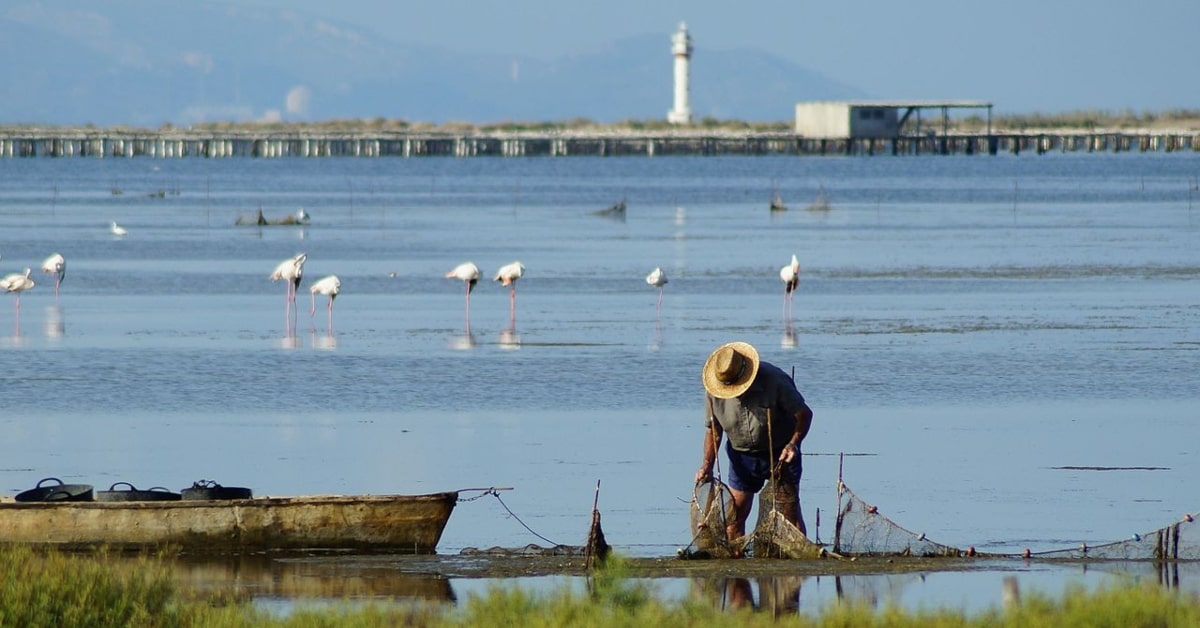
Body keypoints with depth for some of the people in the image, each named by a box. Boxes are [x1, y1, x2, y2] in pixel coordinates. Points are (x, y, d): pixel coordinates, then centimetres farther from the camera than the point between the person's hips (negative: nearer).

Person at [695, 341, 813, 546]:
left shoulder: (773, 379, -22)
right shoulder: (714, 391, -10)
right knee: (734, 515, -1)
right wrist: (707, 465, -9)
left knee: (790, 513, -6)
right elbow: (713, 430, 3)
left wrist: (793, 444, -28)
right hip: (742, 456, 3)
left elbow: (804, 414, -13)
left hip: (780, 454, -3)